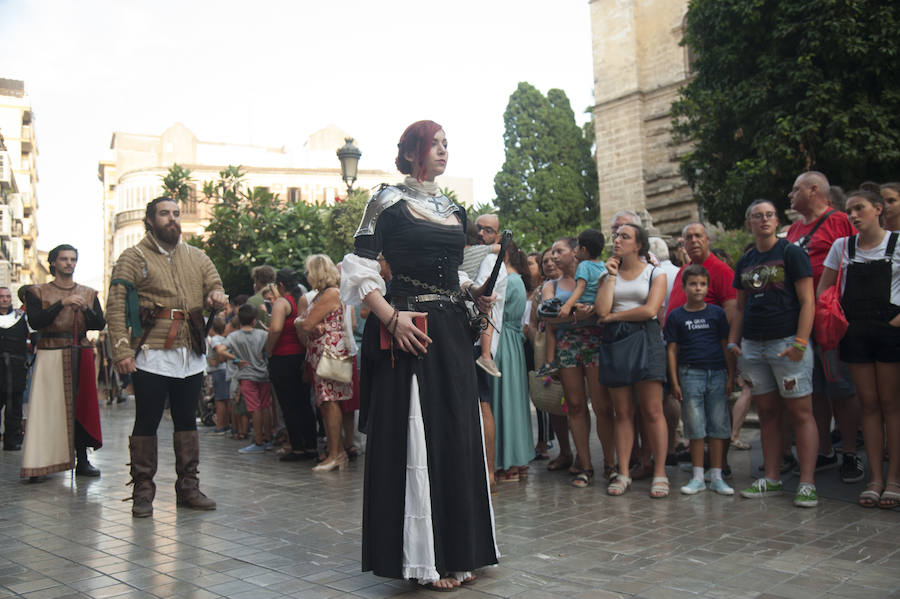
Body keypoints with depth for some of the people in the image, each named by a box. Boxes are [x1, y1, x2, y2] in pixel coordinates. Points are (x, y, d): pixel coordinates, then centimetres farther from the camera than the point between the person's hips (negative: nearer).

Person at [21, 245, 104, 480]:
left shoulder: (88, 293, 15)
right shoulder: (38, 292, 7)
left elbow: (100, 324, 6)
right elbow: (35, 322, -9)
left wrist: (85, 308, -11)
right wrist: (62, 304, -16)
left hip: (81, 355, 3)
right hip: (51, 355, -3)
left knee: (82, 407, 1)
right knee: (48, 409, -8)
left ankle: (82, 460, 7)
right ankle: (39, 464, -6)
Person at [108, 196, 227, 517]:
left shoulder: (197, 257, 15)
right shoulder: (134, 257, 1)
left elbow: (215, 286, 15)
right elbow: (116, 306, -6)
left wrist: (217, 297, -12)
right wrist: (122, 351, -17)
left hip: (191, 355, 4)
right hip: (152, 355, -4)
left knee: (187, 421, 10)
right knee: (146, 422, 0)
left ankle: (188, 487, 19)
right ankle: (143, 492, 10)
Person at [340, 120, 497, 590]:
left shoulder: (453, 209, 18)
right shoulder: (389, 202, -2)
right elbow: (360, 267, -9)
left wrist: (474, 293, 5)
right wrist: (391, 318, -20)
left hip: (453, 333, 7)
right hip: (409, 331, -7)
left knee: (457, 436, 9)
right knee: (415, 436, -4)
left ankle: (457, 551, 22)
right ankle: (424, 557, 8)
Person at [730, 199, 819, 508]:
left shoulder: (791, 253, -2)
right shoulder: (745, 261, 15)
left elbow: (807, 301, -7)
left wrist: (800, 343, -15)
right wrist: (733, 342, 9)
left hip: (786, 343, -6)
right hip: (752, 346, 6)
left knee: (800, 412, -4)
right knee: (767, 413, 10)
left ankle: (807, 483, 1)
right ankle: (772, 479, 17)